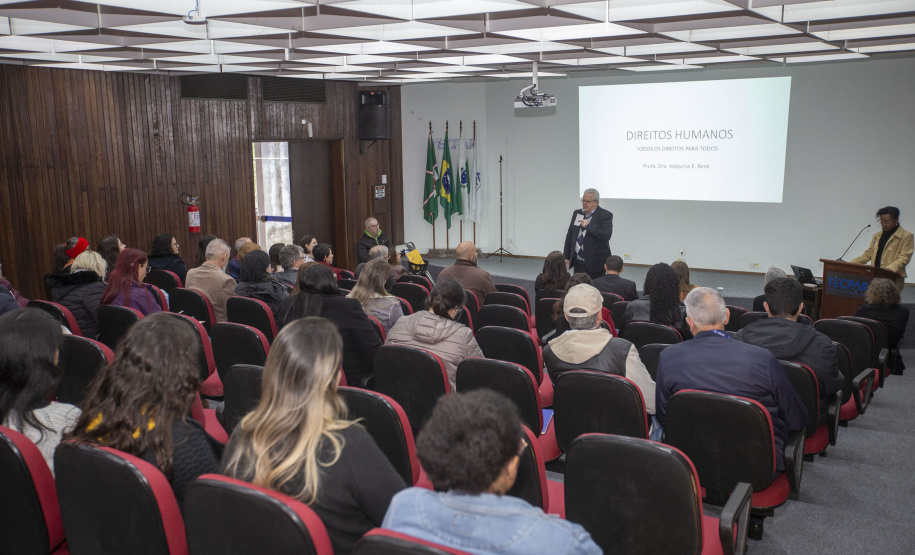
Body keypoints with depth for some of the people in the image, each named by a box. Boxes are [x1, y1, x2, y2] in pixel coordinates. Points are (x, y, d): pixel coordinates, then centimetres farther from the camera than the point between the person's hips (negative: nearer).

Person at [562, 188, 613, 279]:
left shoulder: (605, 215, -7)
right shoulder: (577, 214, 10)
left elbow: (606, 235, -21)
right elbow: (569, 237, 14)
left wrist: (588, 226, -21)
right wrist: (566, 257, 11)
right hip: (578, 263, 5)